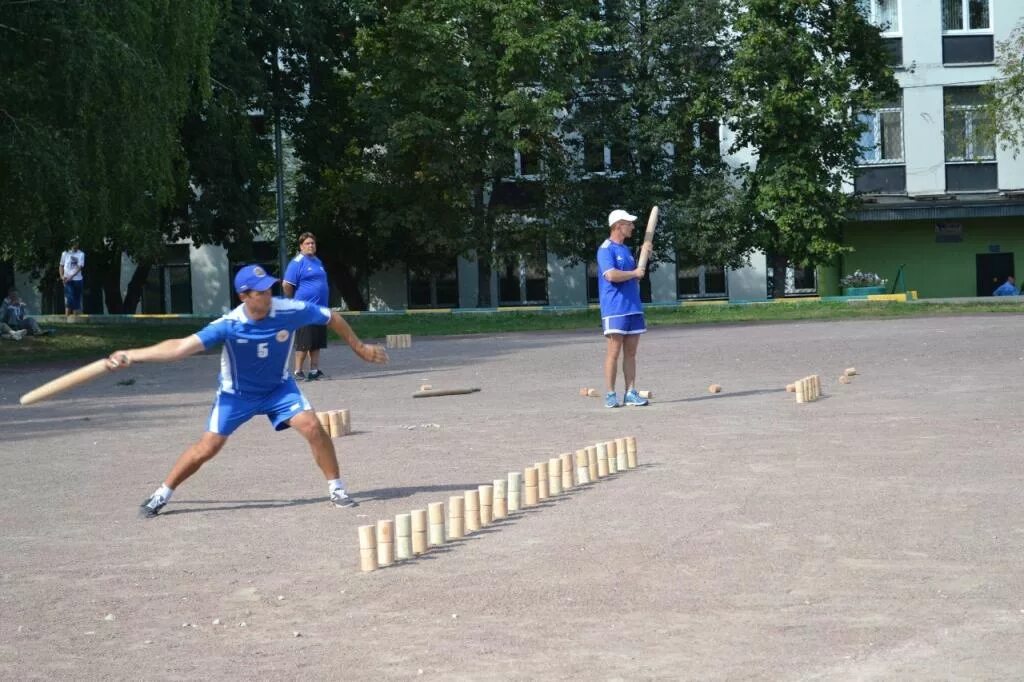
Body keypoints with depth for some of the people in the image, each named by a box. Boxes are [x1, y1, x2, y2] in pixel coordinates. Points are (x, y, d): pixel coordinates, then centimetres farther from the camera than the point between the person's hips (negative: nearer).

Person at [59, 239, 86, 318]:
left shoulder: (81, 254, 2)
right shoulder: (65, 254, 8)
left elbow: (79, 267, -7)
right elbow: (61, 266, 14)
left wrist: (71, 277, -18)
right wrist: (62, 276, -2)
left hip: (77, 280, 1)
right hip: (67, 280, -1)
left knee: (77, 299, 2)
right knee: (69, 298, -11)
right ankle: (67, 316, -10)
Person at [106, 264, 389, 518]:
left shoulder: (290, 312, -27)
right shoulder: (229, 326, -31)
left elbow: (333, 318, -9)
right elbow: (182, 346, -37)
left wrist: (359, 346, 4)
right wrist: (132, 355, -47)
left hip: (278, 387, 2)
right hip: (237, 393, -1)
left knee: (311, 426, -17)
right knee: (208, 447, -3)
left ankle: (336, 488, 1)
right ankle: (161, 494, 16)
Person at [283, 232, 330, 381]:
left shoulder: (317, 261, 15)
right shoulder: (297, 262, -9)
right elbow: (286, 285, -12)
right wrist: (295, 301, -1)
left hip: (320, 308, 7)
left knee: (317, 343, 9)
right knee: (304, 343, -4)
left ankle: (314, 370, 14)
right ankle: (298, 372, 3)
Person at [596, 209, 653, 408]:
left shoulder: (626, 249, 18)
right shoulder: (606, 249, -8)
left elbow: (636, 276, 21)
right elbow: (611, 275, -22)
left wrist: (644, 256, 9)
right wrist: (634, 273, -10)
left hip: (634, 307, 8)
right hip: (615, 309, -8)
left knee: (630, 353, 6)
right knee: (614, 352, -6)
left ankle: (631, 393, 8)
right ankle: (610, 394, -1)